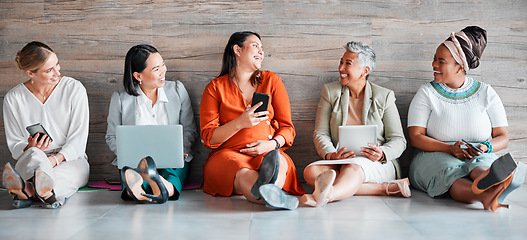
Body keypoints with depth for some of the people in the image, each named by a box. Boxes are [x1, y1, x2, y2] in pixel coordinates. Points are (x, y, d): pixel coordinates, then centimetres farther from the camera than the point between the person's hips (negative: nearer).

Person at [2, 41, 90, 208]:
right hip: (29, 161, 1)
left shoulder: (74, 88, 0)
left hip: (70, 160, 0)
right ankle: (47, 191, -67)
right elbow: (14, 144, 5)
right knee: (34, 155, -37)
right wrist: (29, 148, -20)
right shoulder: (13, 98, 2)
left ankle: (27, 189, -66)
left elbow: (78, 138, -5)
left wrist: (56, 159, -23)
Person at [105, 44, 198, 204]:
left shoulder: (177, 90, 9)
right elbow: (112, 137, 12)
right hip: (134, 161, -1)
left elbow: (190, 130, 11)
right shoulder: (120, 99, 5)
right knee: (129, 169, -38)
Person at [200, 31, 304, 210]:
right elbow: (208, 138, 3)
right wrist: (239, 123, -14)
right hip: (229, 154, -2)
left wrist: (272, 144, -11)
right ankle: (277, 197, -68)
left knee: (279, 162, -36)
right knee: (243, 173, -39)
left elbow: (287, 128, 13)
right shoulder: (216, 88, 10)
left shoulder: (271, 81, 17)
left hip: (269, 152, 2)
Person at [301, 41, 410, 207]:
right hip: (340, 162, 3)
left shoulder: (384, 97, 5)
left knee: (353, 167, -37)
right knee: (311, 172, -29)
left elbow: (398, 140, 4)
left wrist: (382, 154, -20)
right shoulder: (330, 92, 9)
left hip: (377, 164, -2)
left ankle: (326, 195, -69)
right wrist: (331, 155, -20)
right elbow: (320, 133, 3)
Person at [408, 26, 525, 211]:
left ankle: (488, 183, -70)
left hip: (481, 156, 1)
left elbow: (503, 137, 7)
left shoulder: (486, 93, 9)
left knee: (480, 166, -36)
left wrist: (485, 147, -17)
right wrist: (450, 148, -19)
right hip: (436, 155, -1)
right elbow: (415, 137, -4)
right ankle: (487, 196, -67)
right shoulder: (427, 93, 6)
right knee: (449, 172, -37)